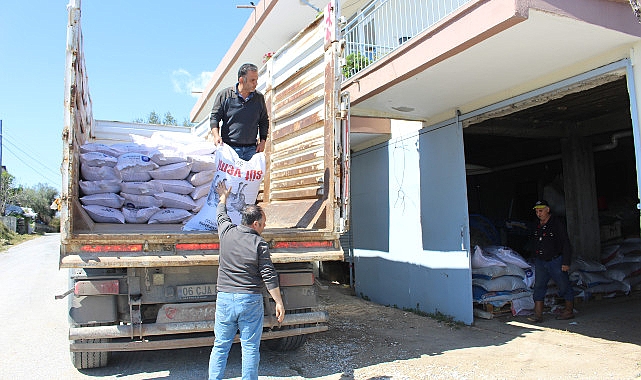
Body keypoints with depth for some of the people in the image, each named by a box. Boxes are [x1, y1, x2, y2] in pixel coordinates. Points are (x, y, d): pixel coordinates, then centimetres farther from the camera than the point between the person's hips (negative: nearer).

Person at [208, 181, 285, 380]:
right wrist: (279, 302, -3)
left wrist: (223, 197, 42)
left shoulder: (227, 232, 2)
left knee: (220, 346, 14)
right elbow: (269, 276, -9)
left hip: (224, 298, 4)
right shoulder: (259, 244, -9)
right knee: (250, 348, 7)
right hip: (250, 300, -3)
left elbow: (222, 216, 25)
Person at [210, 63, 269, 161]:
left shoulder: (259, 97, 12)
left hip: (252, 149, 3)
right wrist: (216, 136, -12)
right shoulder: (224, 95, 3)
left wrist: (262, 141, 8)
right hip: (229, 147, -2)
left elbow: (264, 121, 20)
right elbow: (214, 117, 4)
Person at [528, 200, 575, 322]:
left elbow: (566, 243, -10)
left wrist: (566, 262, -13)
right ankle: (538, 314, 0)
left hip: (556, 261, -6)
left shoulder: (557, 223, -8)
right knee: (538, 286, 0)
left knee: (564, 287, 7)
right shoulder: (538, 226, 11)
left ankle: (569, 311, 23)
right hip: (540, 262, 6)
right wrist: (536, 260, 17)